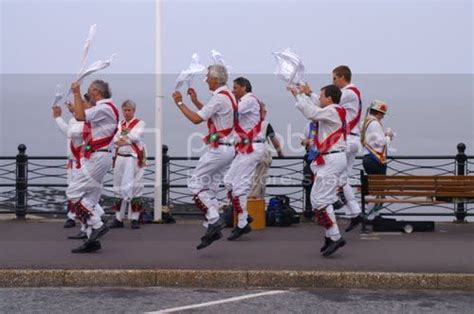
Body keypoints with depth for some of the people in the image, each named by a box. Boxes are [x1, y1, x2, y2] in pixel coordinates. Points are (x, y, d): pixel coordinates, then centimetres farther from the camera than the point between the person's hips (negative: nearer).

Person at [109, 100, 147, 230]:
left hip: (134, 158, -5)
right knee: (119, 188, 7)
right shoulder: (119, 124, 16)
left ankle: (135, 219, -2)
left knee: (135, 188, -7)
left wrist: (122, 138, -6)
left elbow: (136, 136, -13)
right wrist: (128, 138, -11)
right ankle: (118, 219, 14)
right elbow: (115, 139, 2)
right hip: (120, 158, 5)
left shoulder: (140, 123, 3)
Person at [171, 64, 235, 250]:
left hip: (218, 149, -10)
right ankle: (214, 229, 8)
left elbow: (196, 119, -16)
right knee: (210, 188, 11)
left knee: (195, 183, -7)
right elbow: (209, 115, 27)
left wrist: (180, 103, -6)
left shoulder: (219, 97, -15)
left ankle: (214, 221, -14)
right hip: (228, 149, 10)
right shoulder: (228, 96, 16)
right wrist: (195, 101, 22)